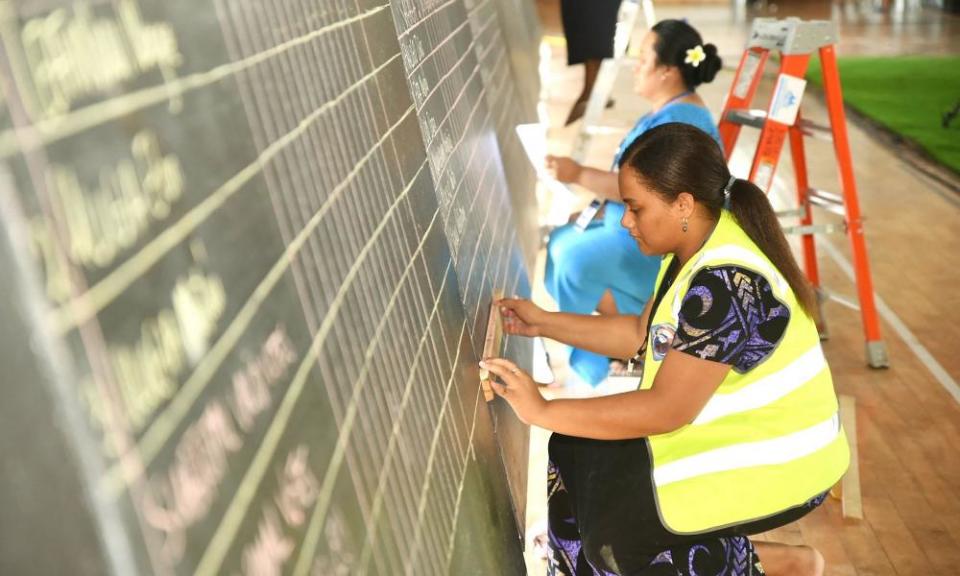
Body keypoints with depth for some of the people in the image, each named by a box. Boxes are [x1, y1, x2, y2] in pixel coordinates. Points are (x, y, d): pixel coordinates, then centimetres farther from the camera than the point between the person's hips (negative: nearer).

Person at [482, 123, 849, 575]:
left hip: (778, 462, -9)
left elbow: (665, 409, -29)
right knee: (577, 455, 8)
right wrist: (543, 323, 5)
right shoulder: (695, 247, -1)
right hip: (735, 431, 9)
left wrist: (543, 411, -26)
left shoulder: (728, 285, -30)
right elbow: (640, 335, 11)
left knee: (615, 539, -6)